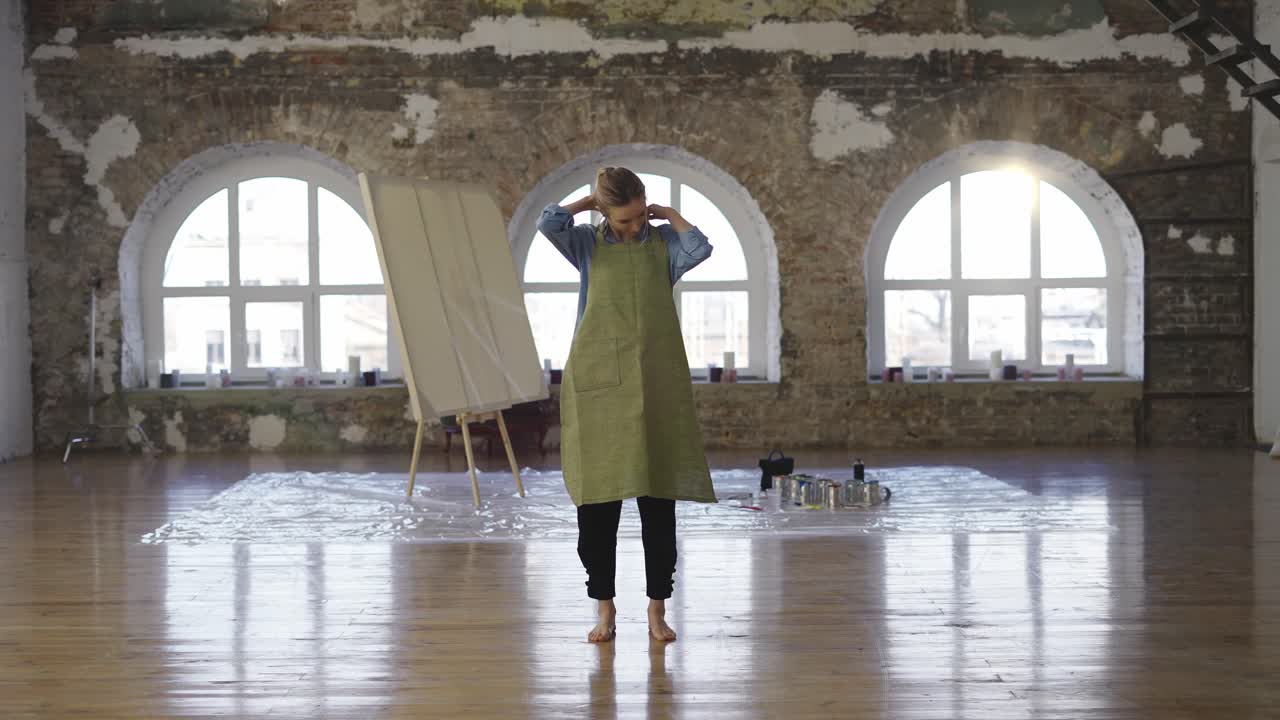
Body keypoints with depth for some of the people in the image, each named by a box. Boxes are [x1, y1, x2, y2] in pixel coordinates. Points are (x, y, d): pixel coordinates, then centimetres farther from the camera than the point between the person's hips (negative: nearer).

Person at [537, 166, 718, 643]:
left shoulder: (664, 243, 7)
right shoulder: (587, 245, 6)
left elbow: (700, 249, -14)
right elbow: (548, 222, -13)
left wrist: (670, 215, 1)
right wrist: (589, 201, 2)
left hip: (656, 383, 0)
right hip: (598, 382, 0)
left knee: (658, 497, 2)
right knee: (597, 498, 2)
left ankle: (657, 607, 12)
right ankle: (604, 606, 14)